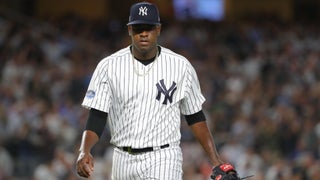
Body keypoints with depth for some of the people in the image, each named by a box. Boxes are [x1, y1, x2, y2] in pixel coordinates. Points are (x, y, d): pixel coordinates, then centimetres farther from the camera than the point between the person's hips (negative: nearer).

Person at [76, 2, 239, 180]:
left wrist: (215, 159, 3)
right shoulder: (108, 66, 0)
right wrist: (85, 151, -21)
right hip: (123, 161, 2)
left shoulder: (180, 66, 1)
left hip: (163, 160, -2)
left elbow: (195, 116, 9)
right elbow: (96, 118, -3)